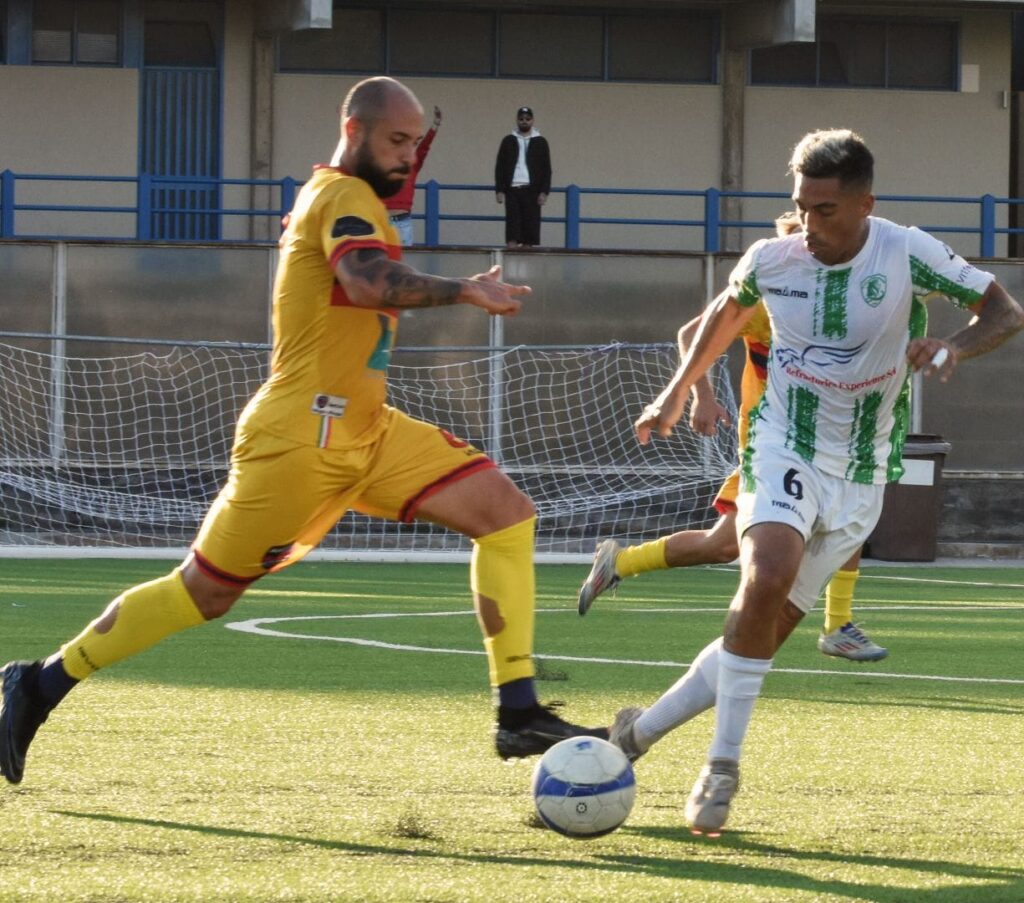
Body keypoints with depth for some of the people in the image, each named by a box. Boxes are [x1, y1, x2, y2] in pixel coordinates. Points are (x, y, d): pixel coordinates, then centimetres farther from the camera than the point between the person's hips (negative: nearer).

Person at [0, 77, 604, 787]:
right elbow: (368, 282, -34)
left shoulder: (333, 196, 16)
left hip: (367, 432, 10)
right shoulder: (344, 198, -14)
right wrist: (463, 291, -30)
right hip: (303, 436, -10)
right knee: (205, 592, 0)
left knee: (506, 510, -4)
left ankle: (519, 714, -8)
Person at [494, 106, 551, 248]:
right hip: (512, 189, 0)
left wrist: (544, 192, -5)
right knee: (512, 225, -6)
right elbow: (499, 167, 8)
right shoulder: (508, 141, 10)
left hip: (531, 190, 0)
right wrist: (499, 190, -2)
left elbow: (546, 169, 5)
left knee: (530, 224, -1)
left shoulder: (540, 142, 8)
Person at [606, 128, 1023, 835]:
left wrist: (957, 345, -29)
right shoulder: (772, 260, -5)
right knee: (767, 580, -29)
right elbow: (728, 311, 18)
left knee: (768, 626, -2)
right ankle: (723, 769, -21)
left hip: (859, 473, 1)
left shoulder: (906, 254, -12)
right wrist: (678, 392, 22)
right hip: (783, 448, -1)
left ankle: (641, 732, 14)